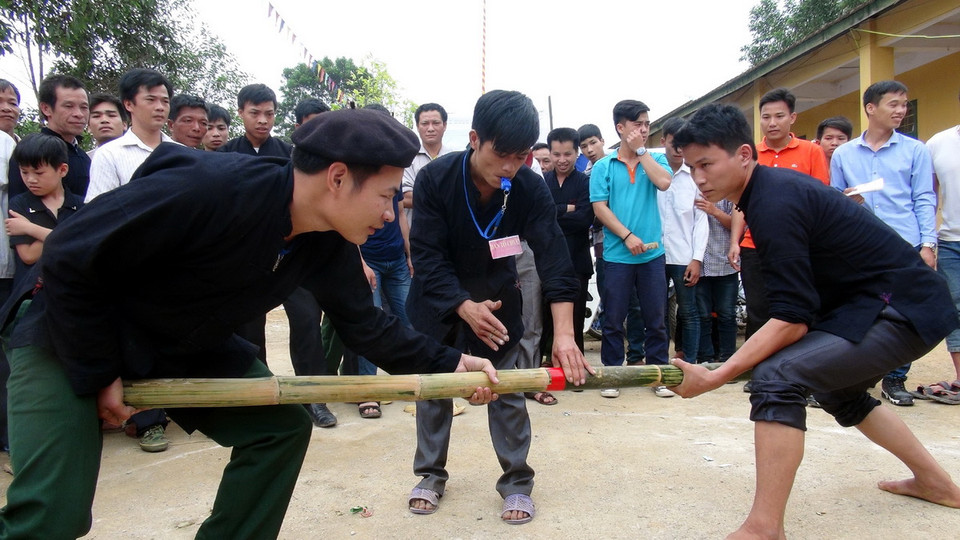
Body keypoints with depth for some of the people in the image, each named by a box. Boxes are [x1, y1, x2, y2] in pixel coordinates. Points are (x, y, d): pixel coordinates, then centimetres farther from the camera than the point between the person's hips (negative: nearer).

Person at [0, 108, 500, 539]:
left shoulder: (328, 245, -11)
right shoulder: (207, 188, -34)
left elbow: (365, 323, 1)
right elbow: (70, 259, -26)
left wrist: (448, 362, -8)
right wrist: (97, 373, -19)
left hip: (183, 345, 7)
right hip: (68, 329, -6)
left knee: (282, 424, -3)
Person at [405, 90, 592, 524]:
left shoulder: (531, 188, -21)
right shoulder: (435, 179, -24)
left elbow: (553, 258, -27)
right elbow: (428, 256, -24)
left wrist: (564, 332, -38)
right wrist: (465, 308, -37)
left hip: (496, 298, 1)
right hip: (439, 300, 0)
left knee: (508, 391, 1)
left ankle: (516, 482, 17)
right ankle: (431, 474, 28)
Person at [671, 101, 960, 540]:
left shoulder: (774, 204, -23)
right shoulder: (774, 184, 5)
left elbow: (793, 320, -26)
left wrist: (712, 378, -28)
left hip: (904, 310, -11)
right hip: (910, 303, 11)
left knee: (777, 376, -26)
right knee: (837, 390, 30)